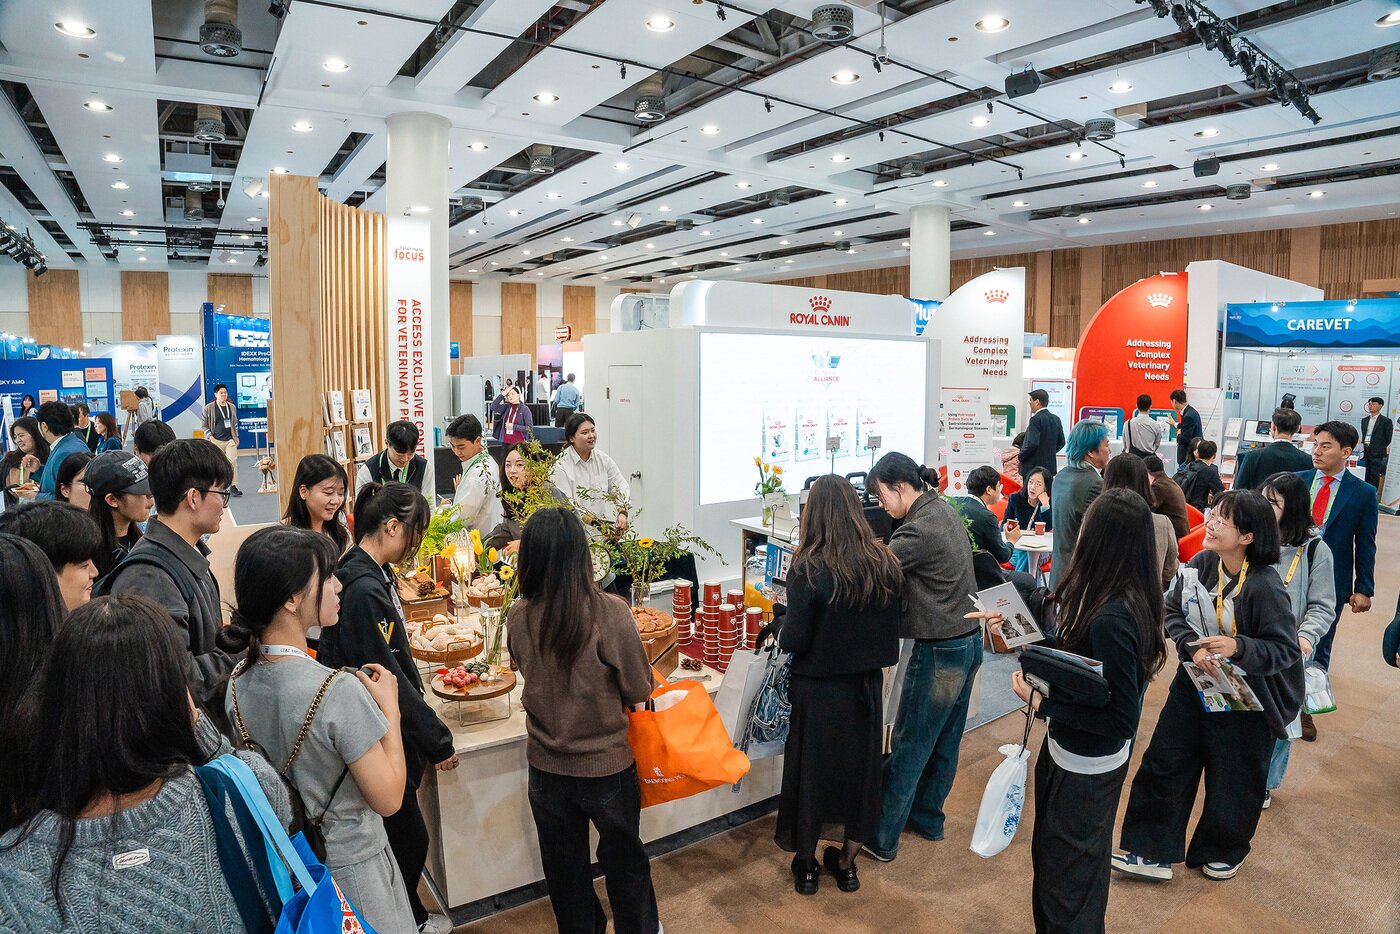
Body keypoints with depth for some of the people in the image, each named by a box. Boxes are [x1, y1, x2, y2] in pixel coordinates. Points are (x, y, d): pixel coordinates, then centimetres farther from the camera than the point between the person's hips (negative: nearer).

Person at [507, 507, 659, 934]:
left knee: (564, 863, 23)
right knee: (624, 855, 23)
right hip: (606, 765, -2)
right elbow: (639, 690, -15)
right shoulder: (608, 611, -25)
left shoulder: (518, 616, -15)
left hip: (546, 766, 2)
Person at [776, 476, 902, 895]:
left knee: (810, 769, 16)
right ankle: (846, 864, 38)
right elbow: (892, 629, 3)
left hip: (818, 690, -4)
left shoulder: (808, 569, -22)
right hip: (867, 686, 4)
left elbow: (793, 641, -20)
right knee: (860, 765, 20)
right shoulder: (885, 564, -8)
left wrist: (783, 631, 1)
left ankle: (806, 865, 34)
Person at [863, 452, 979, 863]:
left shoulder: (920, 529, -22)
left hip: (939, 652, -9)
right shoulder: (944, 510, 7)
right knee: (945, 740, 20)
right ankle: (927, 817, 35)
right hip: (969, 641, 9)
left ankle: (883, 838, 13)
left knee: (909, 748, 2)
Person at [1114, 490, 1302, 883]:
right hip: (1195, 682, 5)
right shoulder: (1201, 564, -9)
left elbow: (1286, 650, -20)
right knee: (1163, 764, 7)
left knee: (1233, 781, 15)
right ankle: (1153, 854, 20)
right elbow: (1172, 609, 0)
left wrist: (1237, 647, -36)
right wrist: (1193, 646, -17)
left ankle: (1224, 851, 43)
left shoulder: (1264, 588, -25)